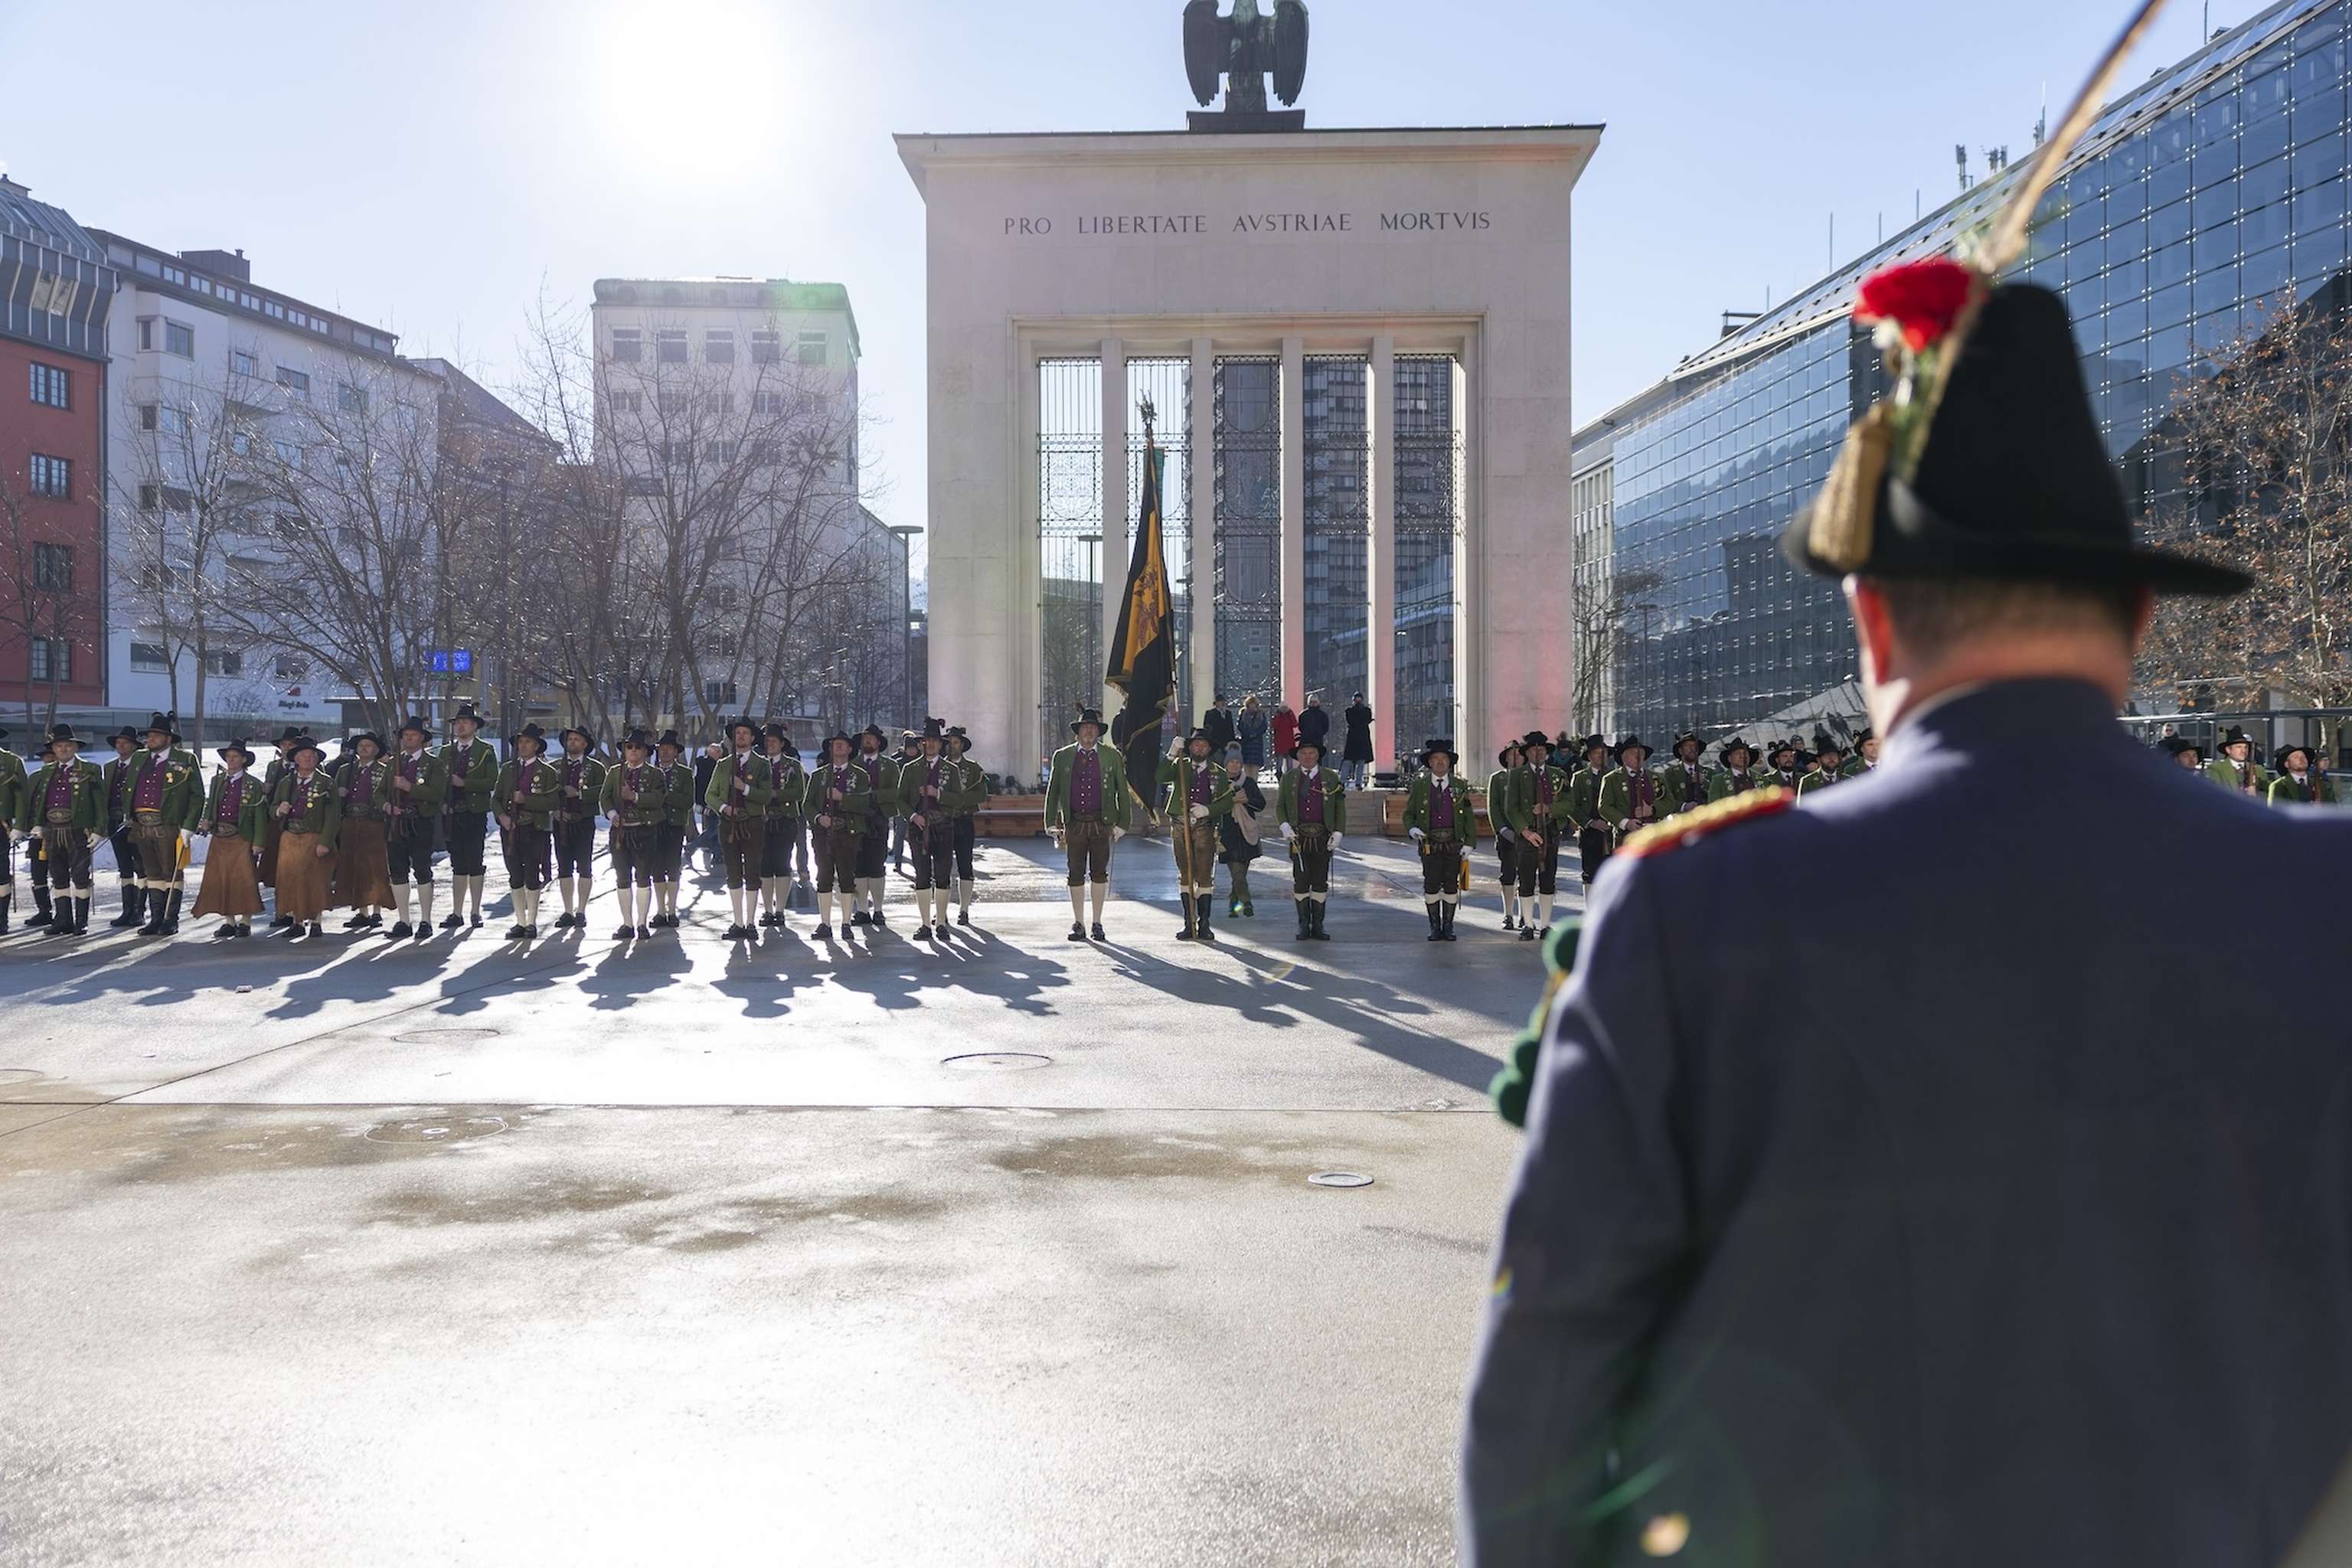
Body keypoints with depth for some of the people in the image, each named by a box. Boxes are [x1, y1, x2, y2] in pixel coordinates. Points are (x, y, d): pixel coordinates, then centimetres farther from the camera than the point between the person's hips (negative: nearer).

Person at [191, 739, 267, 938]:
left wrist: (257, 843, -9)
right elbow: (210, 804, 19)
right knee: (220, 880, 4)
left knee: (244, 880, -6)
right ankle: (229, 921, 13)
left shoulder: (254, 785, -1)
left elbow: (260, 816, -3)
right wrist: (206, 821, -3)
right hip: (219, 838, 5)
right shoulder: (217, 780, 12)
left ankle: (245, 922, 3)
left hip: (242, 839, -5)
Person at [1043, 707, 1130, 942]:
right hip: (1074, 824, 1)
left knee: (1099, 873, 2)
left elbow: (1122, 792, 8)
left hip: (1102, 823, 0)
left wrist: (1122, 824, 2)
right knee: (1076, 874, 4)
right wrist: (1051, 824, 4)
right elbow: (1052, 792, 10)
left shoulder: (1112, 757, 7)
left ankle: (1097, 925, 11)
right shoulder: (1062, 757, 8)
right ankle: (1078, 924, 12)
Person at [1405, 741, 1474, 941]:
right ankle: (1435, 927, 8)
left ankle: (1448, 927, 12)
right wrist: (1412, 829, -11)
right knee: (1431, 885, -4)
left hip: (1454, 844, 1)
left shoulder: (1460, 786, 8)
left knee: (1451, 885, 1)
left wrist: (1469, 843, -1)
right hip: (1429, 843, -1)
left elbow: (1469, 817, 8)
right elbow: (1408, 814, 10)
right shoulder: (1419, 785, 6)